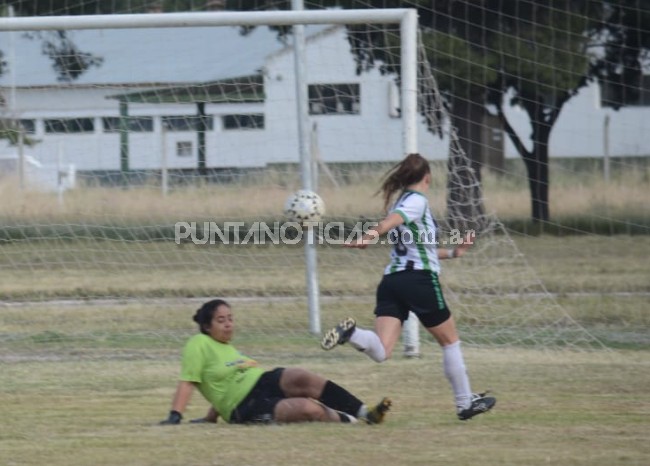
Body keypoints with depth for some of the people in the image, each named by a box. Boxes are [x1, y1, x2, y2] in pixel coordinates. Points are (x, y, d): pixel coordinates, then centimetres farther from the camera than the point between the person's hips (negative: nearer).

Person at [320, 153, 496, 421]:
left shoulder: (401, 201, 23)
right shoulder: (417, 200, -2)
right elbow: (392, 220, -25)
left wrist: (453, 253, 40)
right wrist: (374, 234, -43)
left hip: (391, 279, 7)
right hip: (420, 279, -7)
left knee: (381, 351, -10)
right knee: (450, 340, 13)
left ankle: (351, 333, -37)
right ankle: (465, 403, 22)